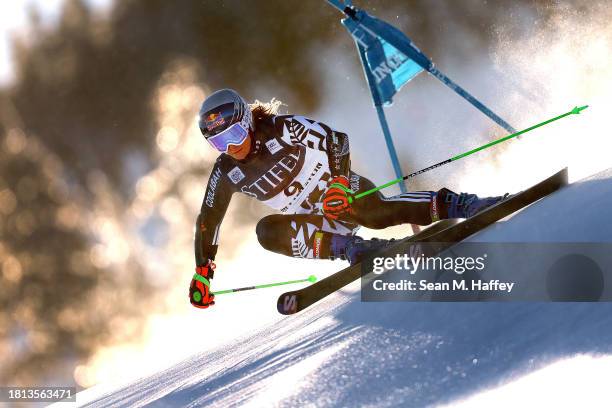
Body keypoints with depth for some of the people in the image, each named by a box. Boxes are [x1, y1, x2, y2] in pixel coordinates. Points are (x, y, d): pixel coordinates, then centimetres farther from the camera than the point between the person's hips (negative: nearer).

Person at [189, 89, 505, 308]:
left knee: (378, 214, -37)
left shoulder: (281, 129, -17)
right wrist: (202, 273, -2)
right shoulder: (226, 173, -4)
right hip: (317, 221, 5)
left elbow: (335, 140, -16)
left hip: (345, 192, -5)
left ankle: (460, 205, -34)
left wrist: (339, 182, -31)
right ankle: (351, 248, -29)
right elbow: (208, 222, 4)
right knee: (267, 232, -24)